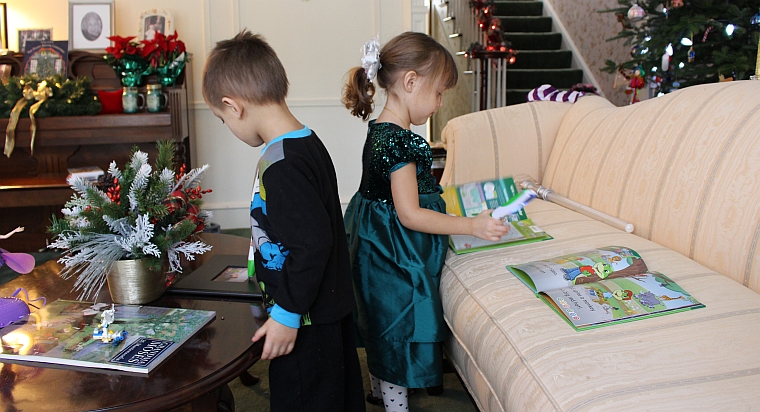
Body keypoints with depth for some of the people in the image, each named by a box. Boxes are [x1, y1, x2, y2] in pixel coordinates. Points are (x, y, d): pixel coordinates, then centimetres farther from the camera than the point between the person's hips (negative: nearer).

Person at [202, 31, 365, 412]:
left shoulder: (280, 166, -24)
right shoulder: (310, 143, 5)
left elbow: (312, 242, -28)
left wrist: (286, 314, -20)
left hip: (306, 323, -9)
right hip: (334, 307, 10)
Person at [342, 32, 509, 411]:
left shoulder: (380, 130, 4)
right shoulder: (399, 141, -26)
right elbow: (409, 215, -26)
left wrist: (440, 194, 21)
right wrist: (472, 226, -27)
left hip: (378, 248, 10)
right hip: (395, 255, -10)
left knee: (385, 324, 25)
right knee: (401, 327, 6)